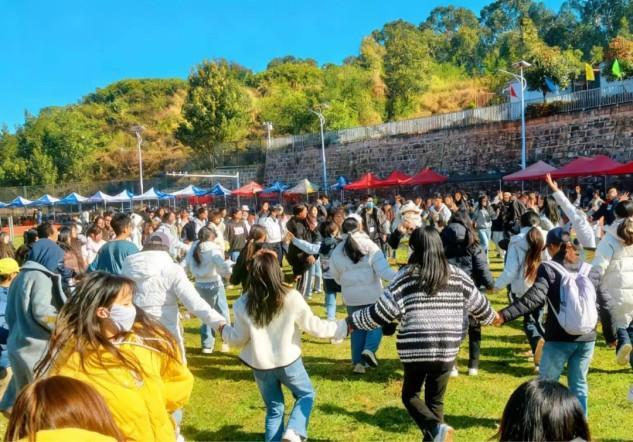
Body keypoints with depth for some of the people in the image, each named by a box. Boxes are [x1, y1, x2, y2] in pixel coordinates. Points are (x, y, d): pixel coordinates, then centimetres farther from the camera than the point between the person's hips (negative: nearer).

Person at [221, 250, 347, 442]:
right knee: (306, 394, 22)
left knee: (274, 408, 21)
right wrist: (342, 327, 3)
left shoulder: (242, 305, -10)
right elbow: (313, 326, -9)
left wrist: (224, 330, 22)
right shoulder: (291, 297, -16)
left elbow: (238, 338, 0)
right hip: (289, 361, -2)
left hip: (260, 365, 2)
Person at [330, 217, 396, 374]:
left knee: (357, 327, 15)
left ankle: (359, 362, 14)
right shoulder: (371, 246, -10)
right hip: (372, 294, -2)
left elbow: (336, 277, 10)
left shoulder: (337, 252, -1)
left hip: (351, 297, 2)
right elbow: (383, 271, -18)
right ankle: (369, 349, -5)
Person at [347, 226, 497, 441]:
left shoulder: (407, 276, -7)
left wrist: (352, 321, 6)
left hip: (415, 350, -3)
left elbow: (381, 311, -7)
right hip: (447, 350, 3)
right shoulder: (457, 276, 5)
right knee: (435, 400, 19)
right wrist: (491, 317, 40)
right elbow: (479, 304, 17)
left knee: (410, 394, 17)